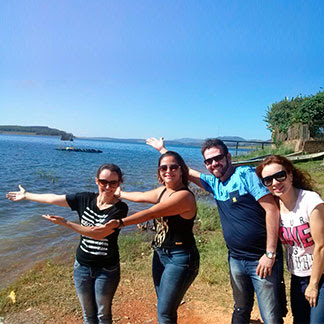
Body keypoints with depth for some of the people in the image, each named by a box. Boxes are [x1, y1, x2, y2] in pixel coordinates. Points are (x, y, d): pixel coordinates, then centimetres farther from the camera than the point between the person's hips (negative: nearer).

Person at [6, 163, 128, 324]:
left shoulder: (120, 208, -18)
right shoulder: (85, 199, -6)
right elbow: (53, 199, 5)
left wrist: (66, 223, -25)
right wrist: (26, 195, 17)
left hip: (107, 270, -3)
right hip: (82, 266, 4)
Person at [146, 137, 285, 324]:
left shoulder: (246, 174, -11)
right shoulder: (214, 183, 8)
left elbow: (272, 210, -15)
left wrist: (270, 254, -16)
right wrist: (162, 149, 23)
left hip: (262, 260, -6)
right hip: (236, 259, 6)